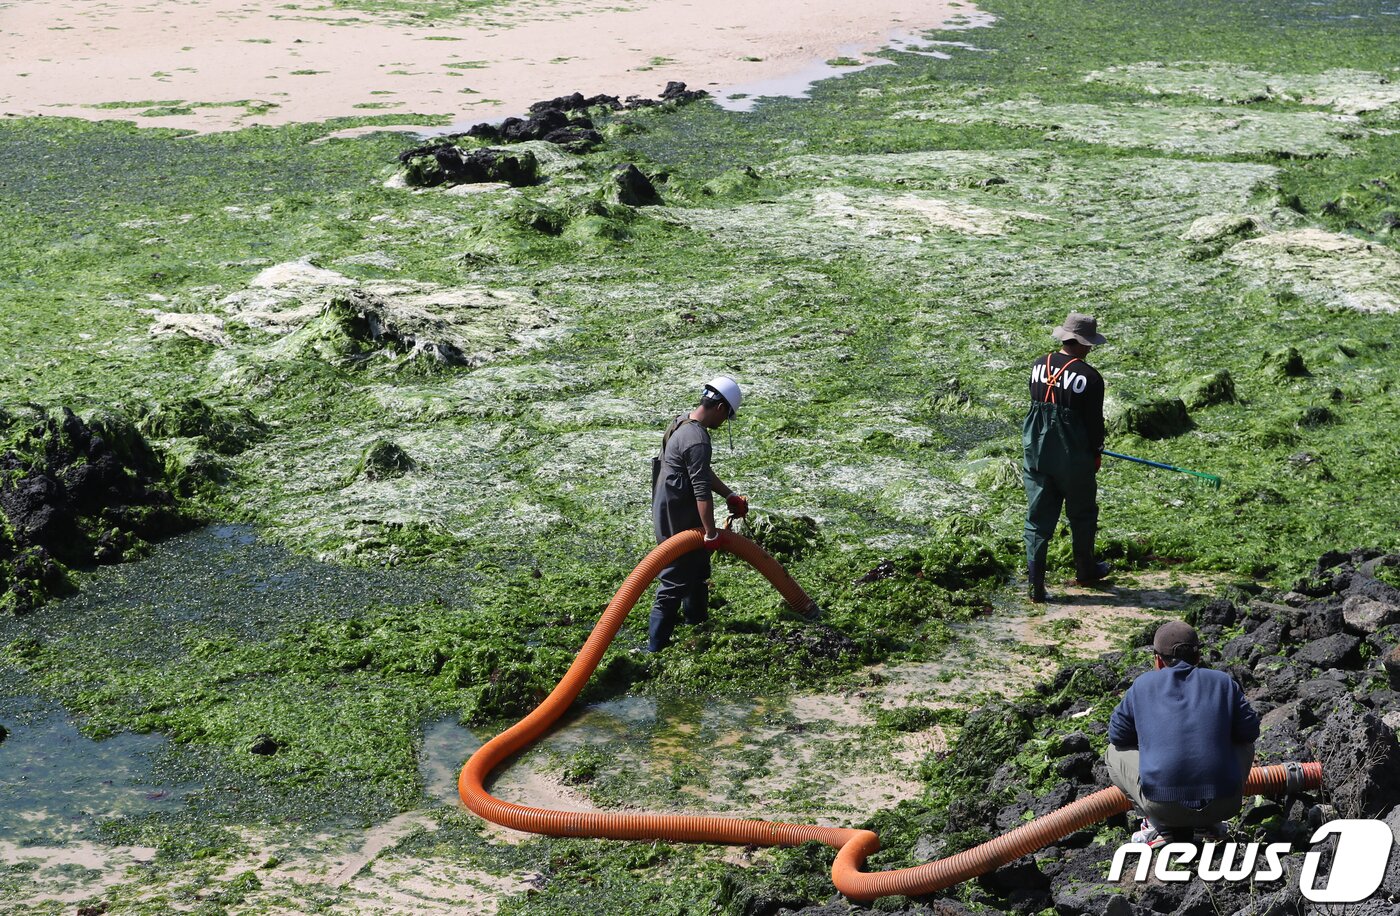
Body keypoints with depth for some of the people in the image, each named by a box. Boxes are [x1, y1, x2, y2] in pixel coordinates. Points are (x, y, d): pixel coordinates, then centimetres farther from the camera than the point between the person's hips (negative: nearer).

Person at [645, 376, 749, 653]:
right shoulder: (697, 440, -27)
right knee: (675, 581, -1)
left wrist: (730, 496, 13)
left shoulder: (683, 422, 6)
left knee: (698, 568, 26)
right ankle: (656, 646, 5)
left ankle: (698, 622, 45)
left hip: (671, 513, 10)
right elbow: (702, 491, -28)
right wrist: (711, 533, -22)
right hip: (678, 521, -10)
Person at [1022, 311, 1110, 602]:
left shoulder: (1038, 367, 0)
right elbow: (1094, 421, -9)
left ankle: (1035, 583, 2)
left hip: (1036, 454, 4)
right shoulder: (1089, 377, -15)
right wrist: (1096, 453, 8)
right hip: (1073, 458, -4)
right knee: (1082, 515, 18)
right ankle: (1085, 570, 34)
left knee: (1038, 518, 7)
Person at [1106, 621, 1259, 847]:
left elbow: (1117, 735, 15)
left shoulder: (1142, 684, 9)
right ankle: (1210, 821, 15)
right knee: (1245, 746, 33)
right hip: (1224, 805, 2)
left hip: (1162, 804, -2)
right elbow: (1250, 731, 17)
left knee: (1115, 753, 25)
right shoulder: (1223, 682, 11)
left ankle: (1167, 827, 7)